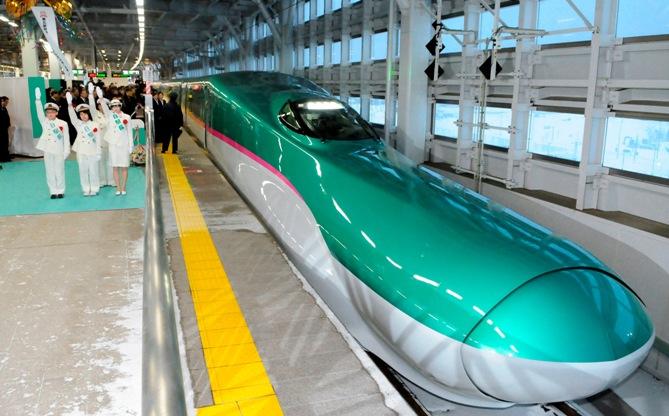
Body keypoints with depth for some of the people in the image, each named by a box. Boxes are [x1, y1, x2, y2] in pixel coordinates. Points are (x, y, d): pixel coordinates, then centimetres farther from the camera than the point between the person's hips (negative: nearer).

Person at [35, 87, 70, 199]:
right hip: (48, 151, 2)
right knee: (50, 172, 7)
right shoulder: (44, 122, 3)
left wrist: (66, 151, -5)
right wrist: (38, 99, -25)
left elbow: (66, 139, -3)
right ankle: (53, 191, 15)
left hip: (59, 151, -2)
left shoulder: (63, 124, -4)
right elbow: (39, 113, -12)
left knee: (59, 172, 5)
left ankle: (60, 191, 16)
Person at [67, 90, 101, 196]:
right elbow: (72, 116, -14)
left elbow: (98, 140, -1)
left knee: (93, 171, 3)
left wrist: (98, 153, -3)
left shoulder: (94, 125, -1)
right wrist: (70, 104, -29)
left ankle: (94, 189, 14)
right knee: (83, 171, 7)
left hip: (92, 152, -2)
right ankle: (86, 189, 16)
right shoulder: (78, 124, 4)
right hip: (81, 152, 2)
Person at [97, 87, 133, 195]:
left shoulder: (126, 117, 3)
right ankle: (118, 188, 9)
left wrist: (130, 146, 1)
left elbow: (129, 132, 4)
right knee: (115, 167, 3)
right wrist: (101, 98, -35)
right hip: (113, 144, 1)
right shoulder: (110, 115, 4)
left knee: (124, 167, 3)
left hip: (124, 144, 0)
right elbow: (105, 108, -16)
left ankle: (123, 188, 11)